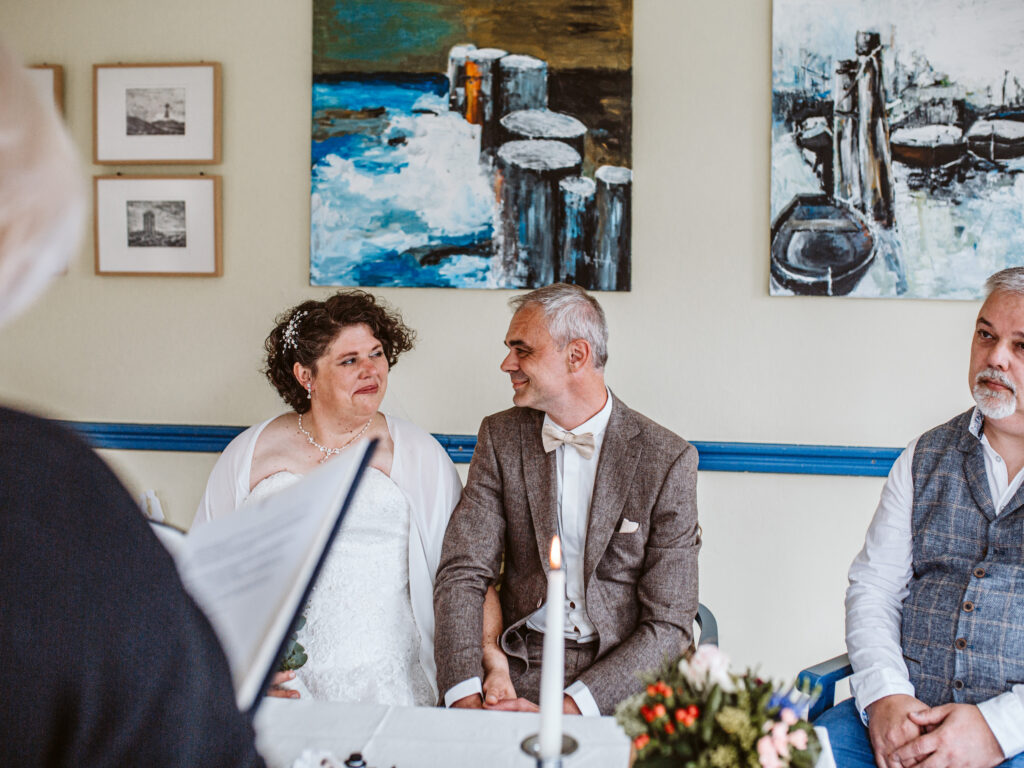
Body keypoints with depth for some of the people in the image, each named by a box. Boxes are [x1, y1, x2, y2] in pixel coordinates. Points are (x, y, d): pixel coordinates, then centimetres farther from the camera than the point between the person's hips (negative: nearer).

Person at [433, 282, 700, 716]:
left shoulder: (668, 460, -6)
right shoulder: (501, 437, 5)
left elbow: (669, 626, -7)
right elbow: (462, 574, -1)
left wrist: (568, 709, -20)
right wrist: (465, 695, -18)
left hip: (625, 678, -2)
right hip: (523, 672, 2)